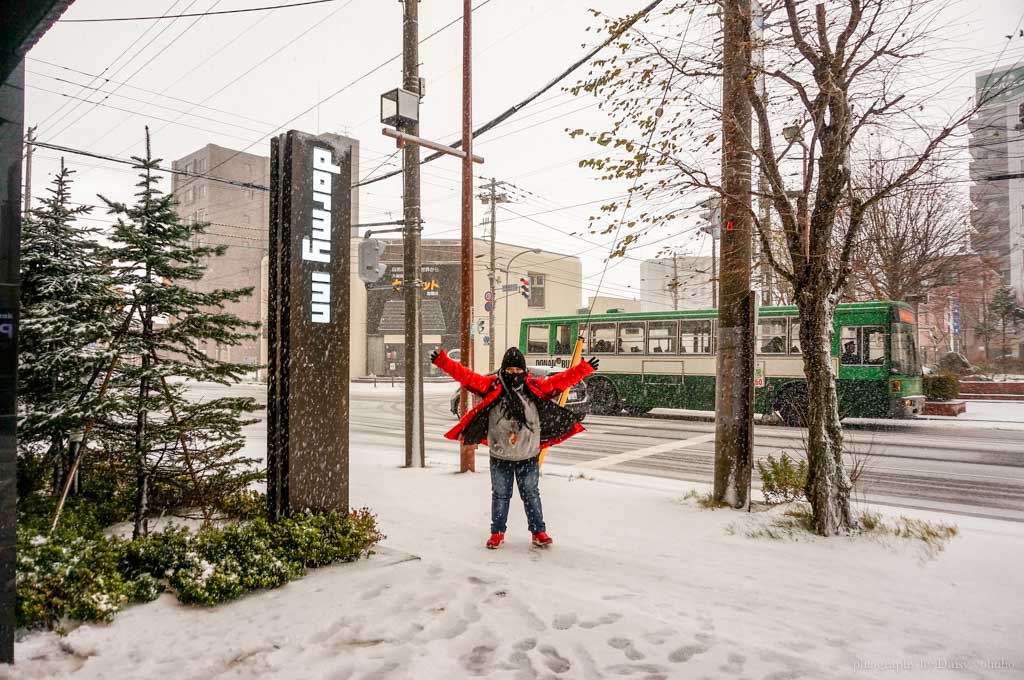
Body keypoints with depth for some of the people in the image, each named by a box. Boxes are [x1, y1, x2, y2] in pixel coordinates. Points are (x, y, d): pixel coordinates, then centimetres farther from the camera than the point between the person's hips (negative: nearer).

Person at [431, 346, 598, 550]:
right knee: (500, 496, 13)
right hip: (500, 457, 0)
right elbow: (465, 375, -11)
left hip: (528, 457, 1)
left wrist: (584, 368, -11)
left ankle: (538, 532, 25)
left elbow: (561, 380, -4)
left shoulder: (535, 387, -2)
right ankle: (497, 532, 27)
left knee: (531, 495, 13)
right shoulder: (492, 386, -6)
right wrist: (443, 361, -20)